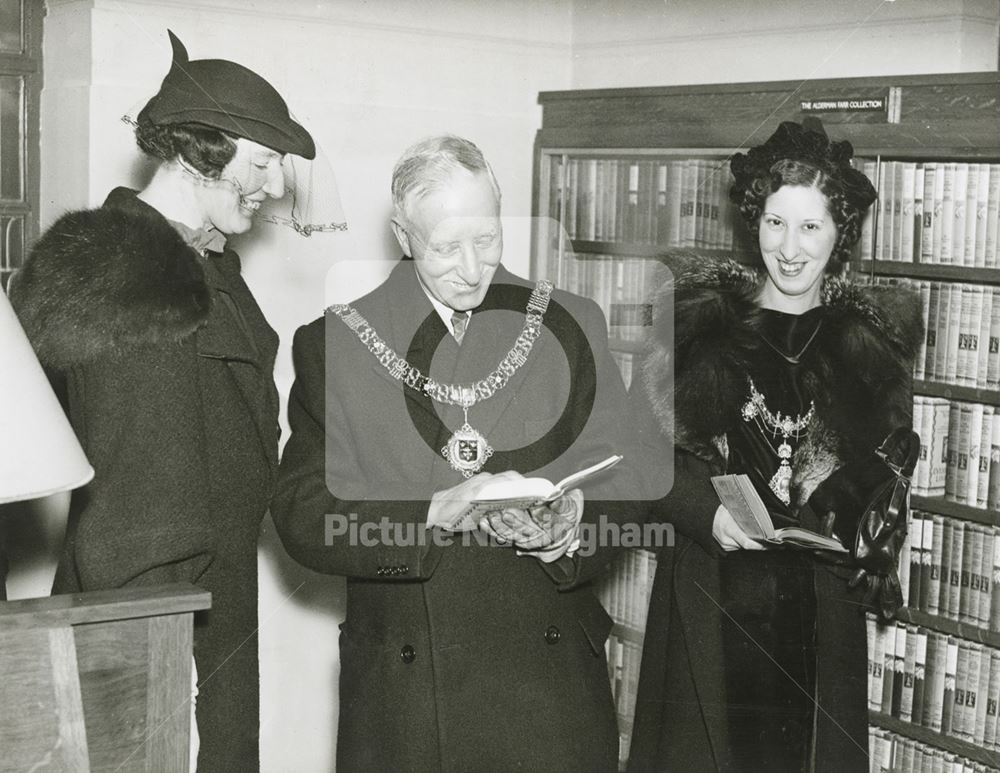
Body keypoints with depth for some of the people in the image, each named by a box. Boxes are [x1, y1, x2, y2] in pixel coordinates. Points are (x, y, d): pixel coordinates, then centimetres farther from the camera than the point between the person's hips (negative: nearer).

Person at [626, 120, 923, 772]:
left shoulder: (873, 335, 2)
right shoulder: (700, 316, -1)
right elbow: (644, 438, 0)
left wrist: (850, 528, -11)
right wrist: (703, 511, -15)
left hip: (820, 604, 1)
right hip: (709, 594, -1)